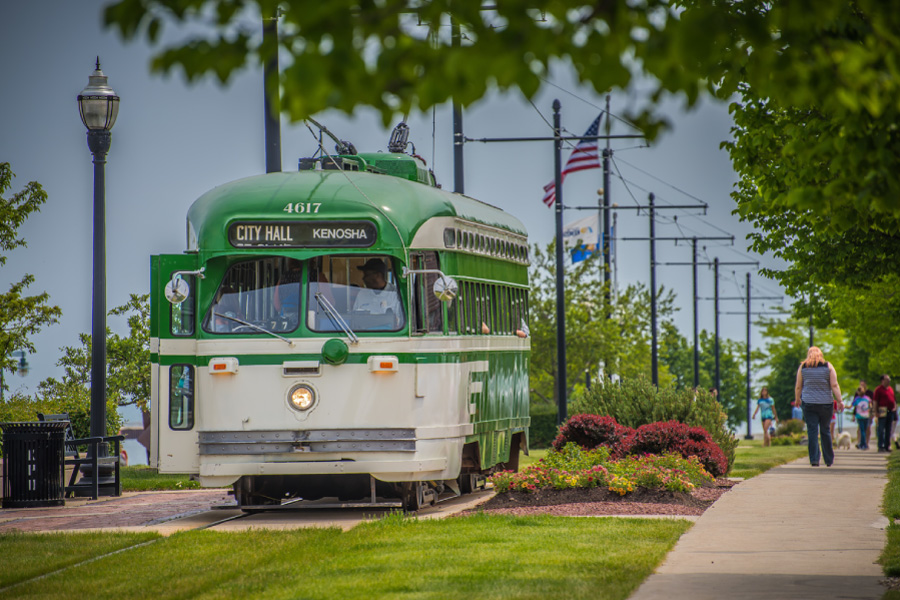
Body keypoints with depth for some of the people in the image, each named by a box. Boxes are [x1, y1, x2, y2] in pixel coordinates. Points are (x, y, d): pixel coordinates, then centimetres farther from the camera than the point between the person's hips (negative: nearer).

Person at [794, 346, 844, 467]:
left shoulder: (803, 367, 2)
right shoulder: (828, 366, 1)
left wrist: (797, 399, 22)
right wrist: (840, 401, -3)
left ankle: (814, 459, -8)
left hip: (808, 403, 0)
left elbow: (798, 387, 7)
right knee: (825, 431, 11)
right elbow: (834, 385, -6)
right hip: (826, 403, 0)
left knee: (812, 431, 0)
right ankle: (829, 460, 16)